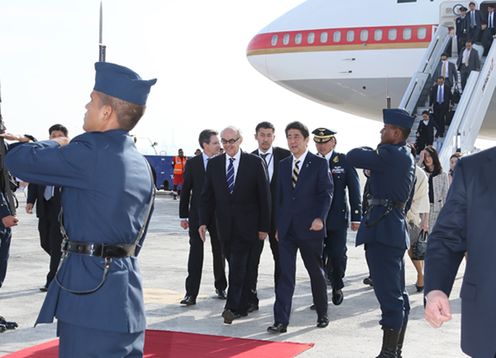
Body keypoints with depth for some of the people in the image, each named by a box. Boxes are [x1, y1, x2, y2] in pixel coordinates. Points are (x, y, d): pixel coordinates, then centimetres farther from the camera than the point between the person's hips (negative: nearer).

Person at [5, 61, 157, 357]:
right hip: (127, 286, 9)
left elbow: (17, 160, -9)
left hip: (90, 290, -8)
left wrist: (55, 145, 9)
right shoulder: (142, 164, 11)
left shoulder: (91, 152, -15)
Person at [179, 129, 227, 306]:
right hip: (197, 214, -1)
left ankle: (220, 287, 27)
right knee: (195, 252, -4)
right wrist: (183, 216, 1)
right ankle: (191, 293, -4)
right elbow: (185, 190, 4)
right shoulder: (192, 163, 1)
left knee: (219, 251, 12)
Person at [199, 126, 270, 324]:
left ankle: (232, 307, -12)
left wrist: (264, 226, -4)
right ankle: (242, 306, 17)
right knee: (235, 267, 9)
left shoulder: (255, 162, -3)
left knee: (239, 267, -12)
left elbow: (264, 196, -2)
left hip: (247, 226, -4)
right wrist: (203, 221, -1)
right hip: (225, 225, 4)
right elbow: (207, 195, 9)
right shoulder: (214, 163, 7)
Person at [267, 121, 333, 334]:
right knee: (285, 275, -3)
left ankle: (322, 314, 27)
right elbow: (279, 197, 15)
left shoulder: (319, 163, -2)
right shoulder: (283, 165, 12)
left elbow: (326, 193, -6)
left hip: (310, 228, -3)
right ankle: (281, 321, -5)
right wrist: (277, 226, 11)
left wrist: (320, 218, -20)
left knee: (316, 273, 10)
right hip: (287, 229, 3)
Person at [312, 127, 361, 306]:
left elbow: (354, 189, 2)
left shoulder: (344, 161, 1)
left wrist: (356, 217, -2)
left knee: (338, 256, -2)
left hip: (337, 218, -1)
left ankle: (337, 287, 24)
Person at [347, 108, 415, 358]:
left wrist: (367, 151, 4)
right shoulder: (405, 156, 17)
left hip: (383, 230, -11)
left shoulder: (390, 154, -15)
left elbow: (352, 157, -15)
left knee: (389, 295, -8)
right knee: (397, 295, 14)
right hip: (395, 227, 11)